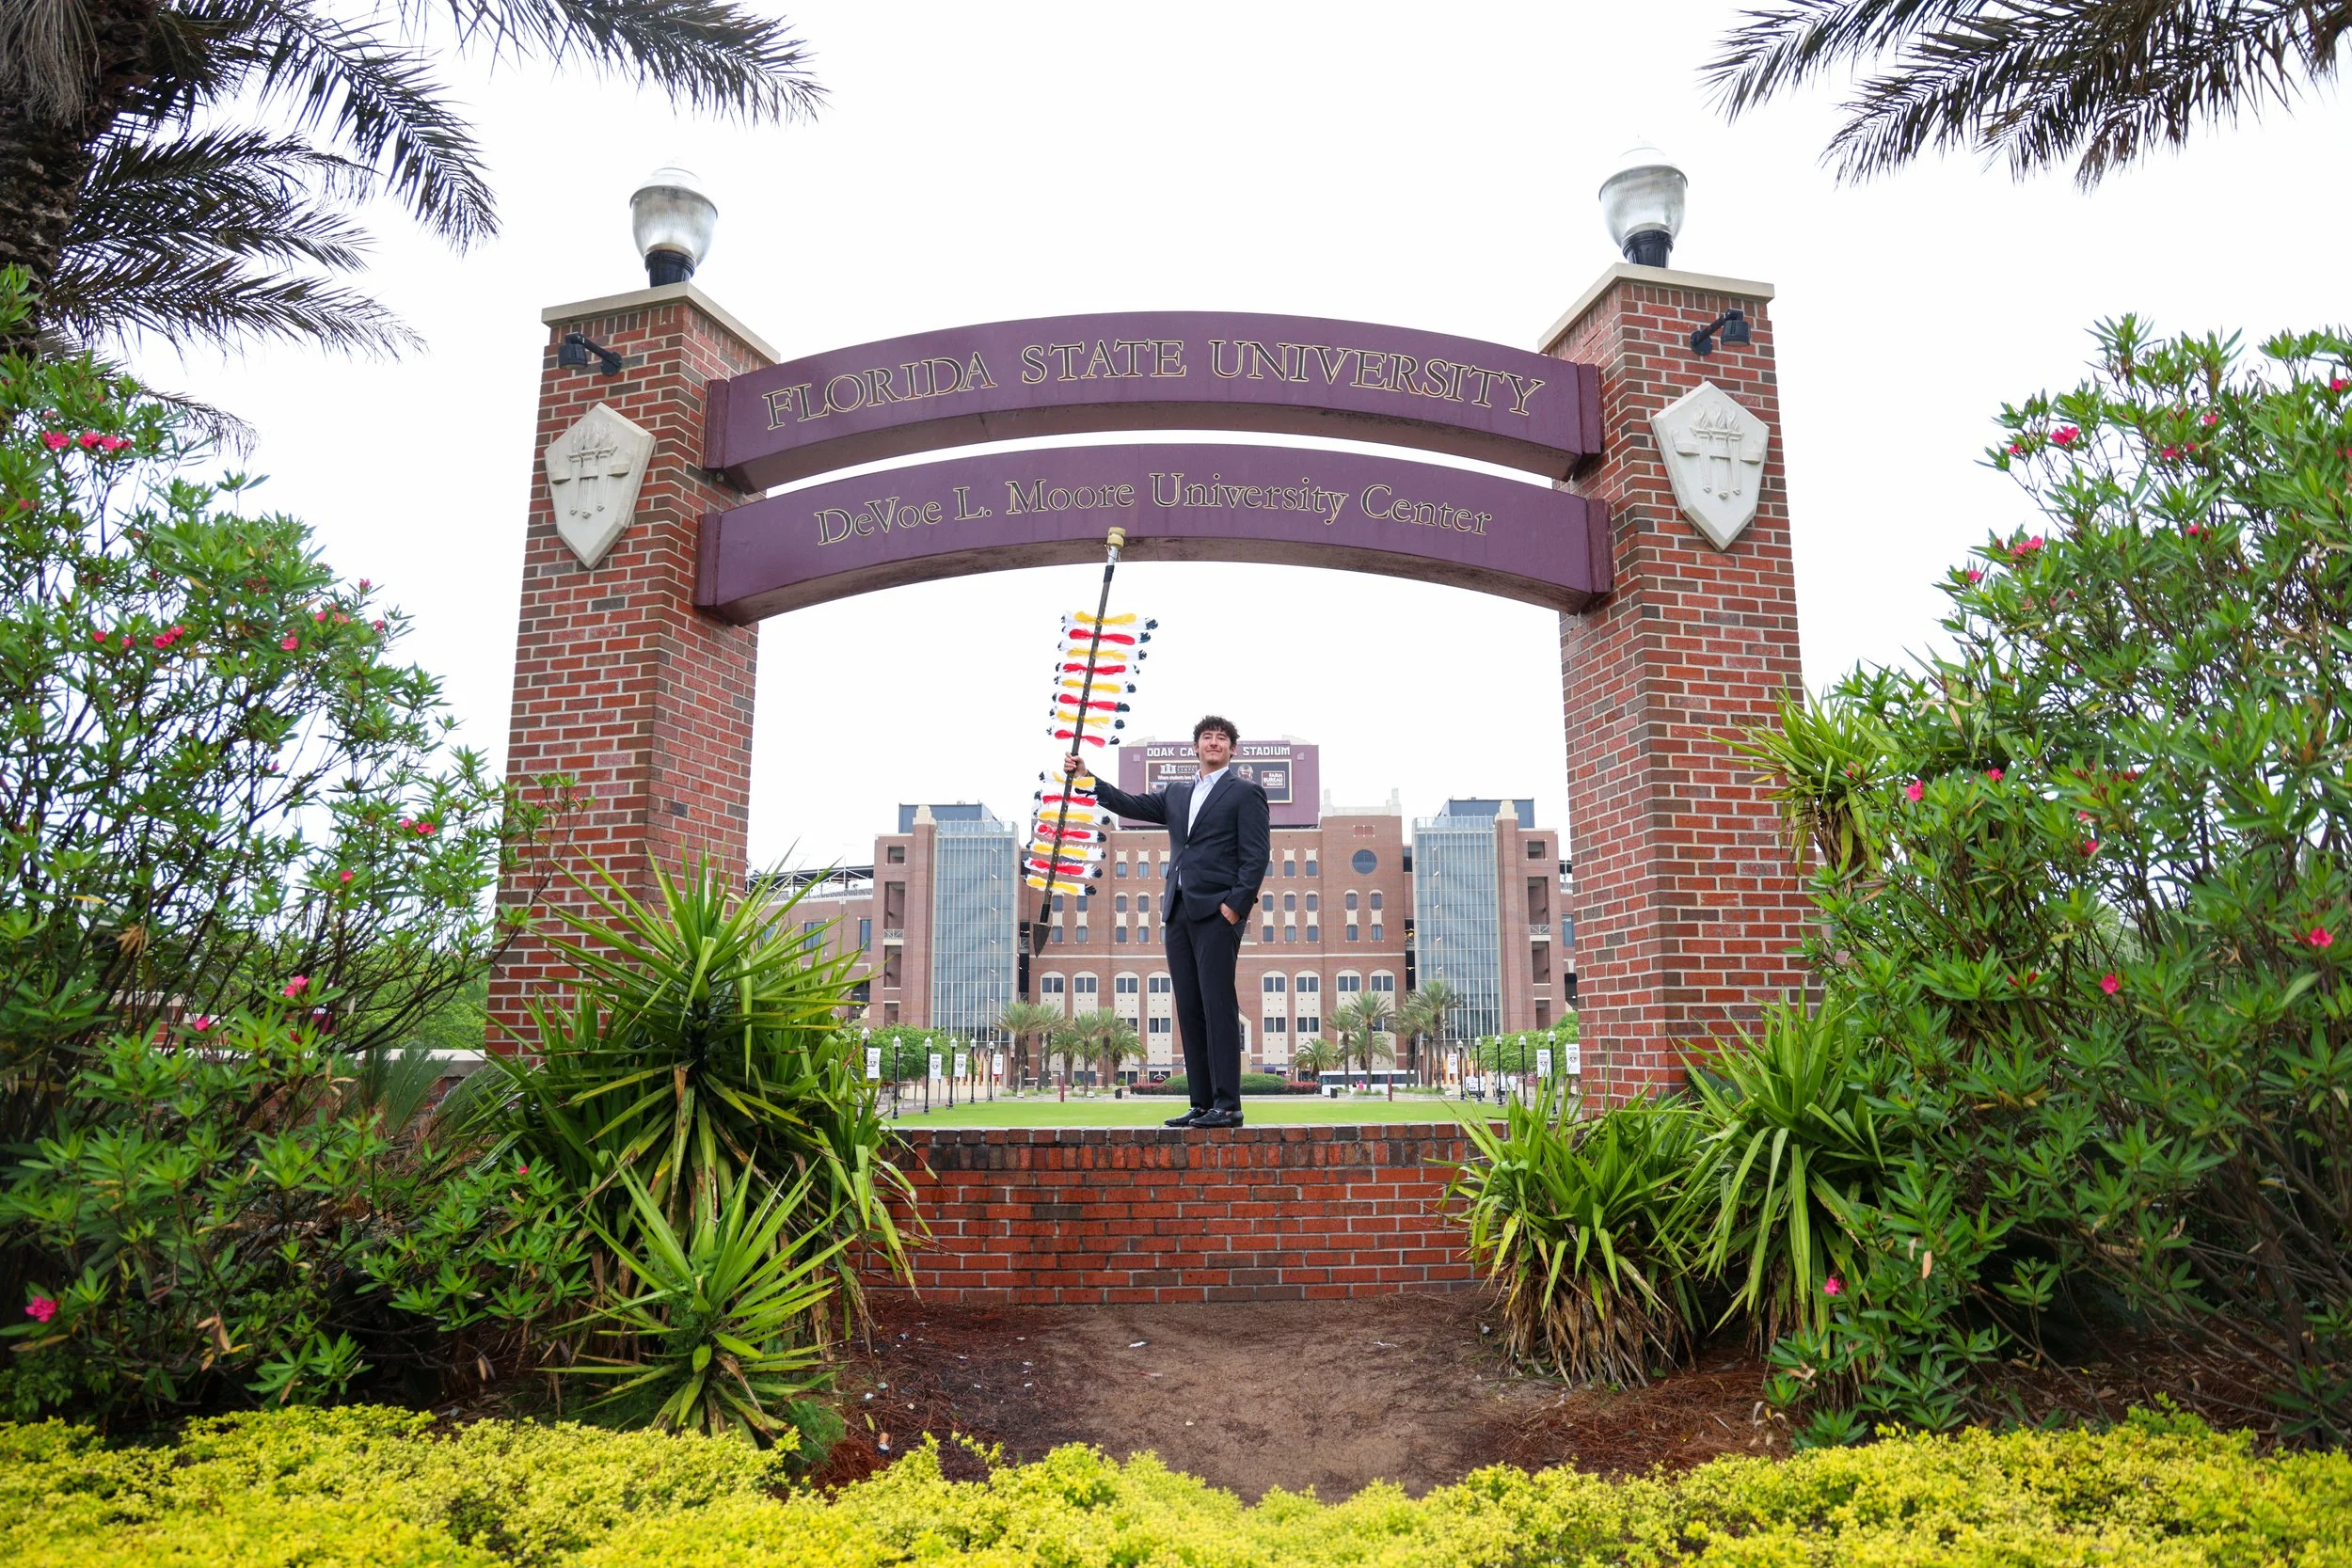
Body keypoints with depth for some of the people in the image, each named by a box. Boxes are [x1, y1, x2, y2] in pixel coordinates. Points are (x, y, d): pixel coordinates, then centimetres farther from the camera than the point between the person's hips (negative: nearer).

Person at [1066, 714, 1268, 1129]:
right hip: (1179, 912, 6)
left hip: (1217, 912, -6)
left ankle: (1227, 1106, -8)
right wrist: (1086, 777, 13)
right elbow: (1132, 806, 19)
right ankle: (1202, 1104, 9)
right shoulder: (1177, 794, 21)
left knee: (1218, 1005, -10)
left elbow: (1255, 856, -4)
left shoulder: (1245, 793, 3)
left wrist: (1236, 904, -14)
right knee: (1189, 1009, 5)